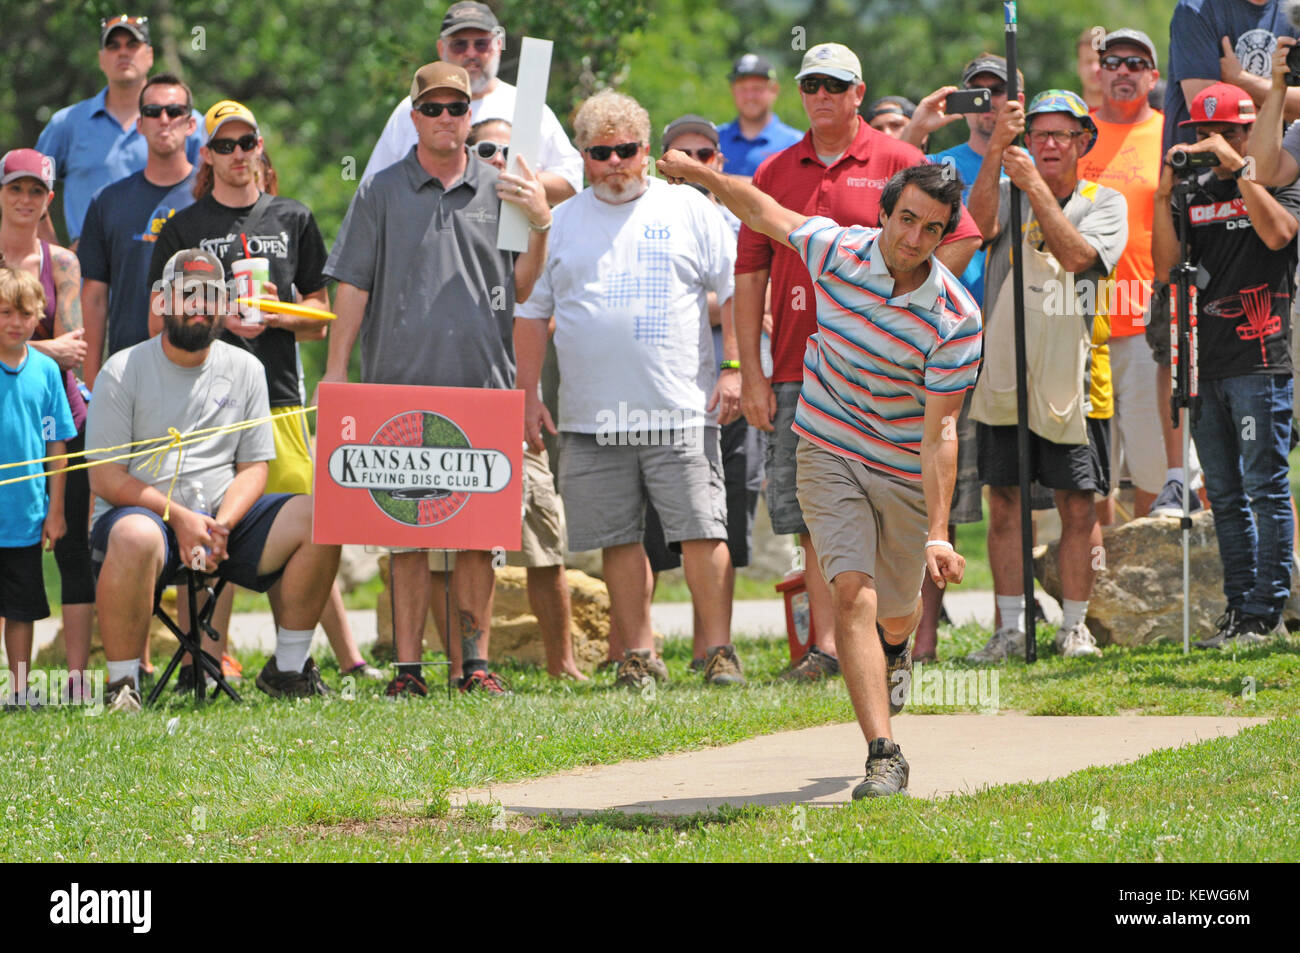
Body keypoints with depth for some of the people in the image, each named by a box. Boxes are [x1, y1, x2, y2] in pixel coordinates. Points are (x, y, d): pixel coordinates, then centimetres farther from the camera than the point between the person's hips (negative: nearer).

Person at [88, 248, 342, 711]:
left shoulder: (244, 369, 13)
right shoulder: (123, 371, 0)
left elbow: (253, 466, 9)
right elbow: (105, 478, -5)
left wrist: (220, 526, -12)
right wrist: (179, 516, -18)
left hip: (225, 518, 4)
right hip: (144, 511, -4)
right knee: (136, 537, -41)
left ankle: (288, 668, -6)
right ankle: (121, 685, -28)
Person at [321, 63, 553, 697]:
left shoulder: (500, 190, 12)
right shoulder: (381, 192, 8)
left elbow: (522, 289, 9)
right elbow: (352, 287, 6)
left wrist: (540, 223, -6)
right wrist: (335, 371, -1)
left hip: (483, 386, 1)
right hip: (401, 384, -1)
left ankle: (476, 663, 6)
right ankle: (407, 667, 1)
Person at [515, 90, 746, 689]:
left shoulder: (689, 209, 8)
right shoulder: (560, 224, 13)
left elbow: (735, 291, 8)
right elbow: (531, 313, 17)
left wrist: (735, 369, -2)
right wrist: (527, 395, 10)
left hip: (680, 411, -2)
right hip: (592, 416, 2)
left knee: (701, 531, -8)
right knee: (618, 539, 2)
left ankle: (719, 650, -4)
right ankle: (638, 656, 8)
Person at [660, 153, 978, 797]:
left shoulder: (957, 320, -21)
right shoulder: (836, 250, -13)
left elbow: (938, 432, -22)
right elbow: (764, 214, 8)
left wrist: (937, 534, -28)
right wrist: (696, 172, 12)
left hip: (907, 472, -1)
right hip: (828, 450, 1)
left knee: (895, 617, 14)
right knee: (852, 592, -18)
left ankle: (897, 648, 55)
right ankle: (883, 757, -21)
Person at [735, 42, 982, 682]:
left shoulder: (896, 162, 2)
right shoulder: (774, 172, 12)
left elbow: (961, 236, 0)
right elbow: (750, 271, 10)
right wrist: (751, 372, 4)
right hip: (796, 373, 4)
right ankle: (825, 646, 4)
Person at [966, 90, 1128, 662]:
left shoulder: (1104, 203, 3)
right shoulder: (1007, 190, 7)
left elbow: (1077, 256, -16)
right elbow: (981, 223, -16)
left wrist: (1035, 187, -20)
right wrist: (996, 151, -27)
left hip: (1072, 376, -1)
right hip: (1003, 372, 1)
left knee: (1079, 507, 0)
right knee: (1004, 503, 2)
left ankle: (1074, 626, 11)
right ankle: (1011, 629, 7)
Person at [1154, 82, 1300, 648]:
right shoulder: (1194, 193, 15)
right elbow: (1166, 263, 6)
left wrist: (1237, 168, -16)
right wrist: (1164, 193, -4)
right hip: (1204, 363, 6)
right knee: (1224, 494, 8)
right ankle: (1239, 608, 13)